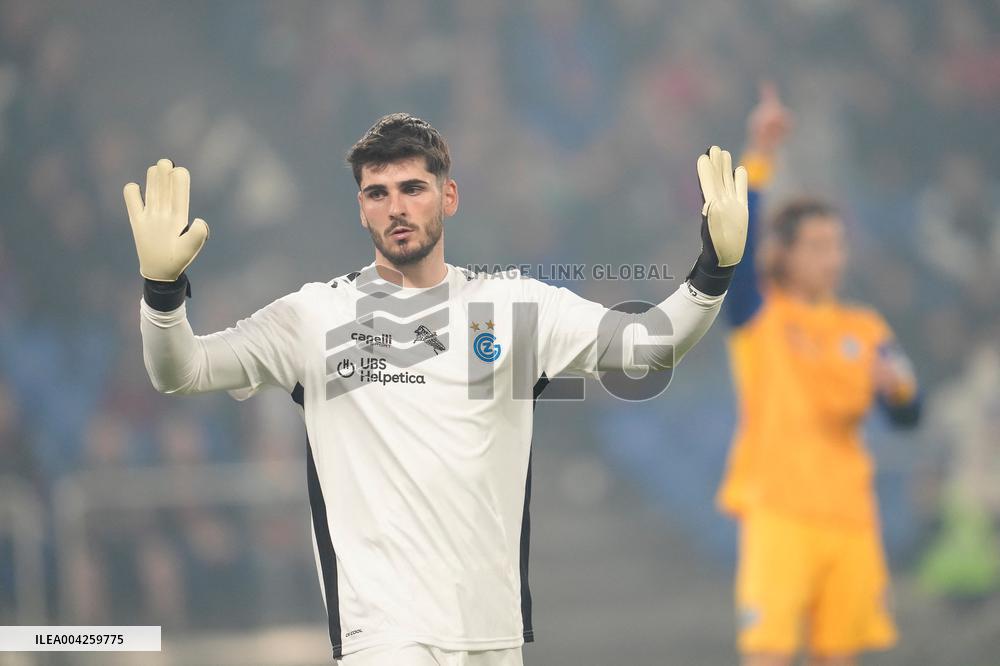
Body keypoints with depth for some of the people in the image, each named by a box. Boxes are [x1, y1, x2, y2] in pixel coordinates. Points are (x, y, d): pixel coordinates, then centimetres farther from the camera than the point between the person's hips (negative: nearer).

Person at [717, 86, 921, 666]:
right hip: (779, 510, -4)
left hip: (849, 512, 4)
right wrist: (759, 160, -27)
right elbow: (735, 239, -16)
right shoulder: (759, 316, 1)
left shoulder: (866, 330, 12)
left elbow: (907, 417, 7)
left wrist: (899, 385, -16)